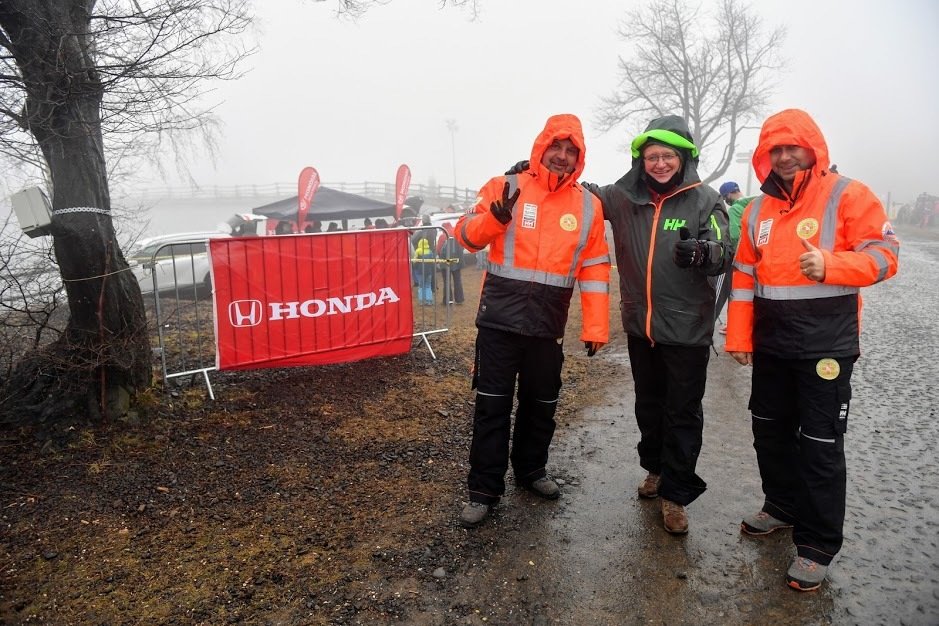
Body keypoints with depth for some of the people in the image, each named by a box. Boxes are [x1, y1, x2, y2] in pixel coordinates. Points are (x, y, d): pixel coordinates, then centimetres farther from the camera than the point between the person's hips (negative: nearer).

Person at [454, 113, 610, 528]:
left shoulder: (588, 205, 6)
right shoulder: (505, 187, -1)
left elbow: (595, 269, 5)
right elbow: (466, 234, -4)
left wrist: (595, 326, 1)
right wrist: (493, 219, -25)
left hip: (548, 324, 3)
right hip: (500, 318, -3)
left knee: (541, 404, 16)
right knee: (492, 404, 2)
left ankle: (531, 471, 37)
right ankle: (484, 489, 14)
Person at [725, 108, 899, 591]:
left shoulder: (847, 195, -6)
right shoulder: (758, 211, 11)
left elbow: (884, 254, -12)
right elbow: (744, 277, 12)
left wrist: (830, 265, -30)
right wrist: (739, 337, 7)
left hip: (825, 346, -6)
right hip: (771, 346, 6)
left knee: (820, 446, 1)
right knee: (770, 432, 17)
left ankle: (817, 545, 14)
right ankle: (783, 506, 38)